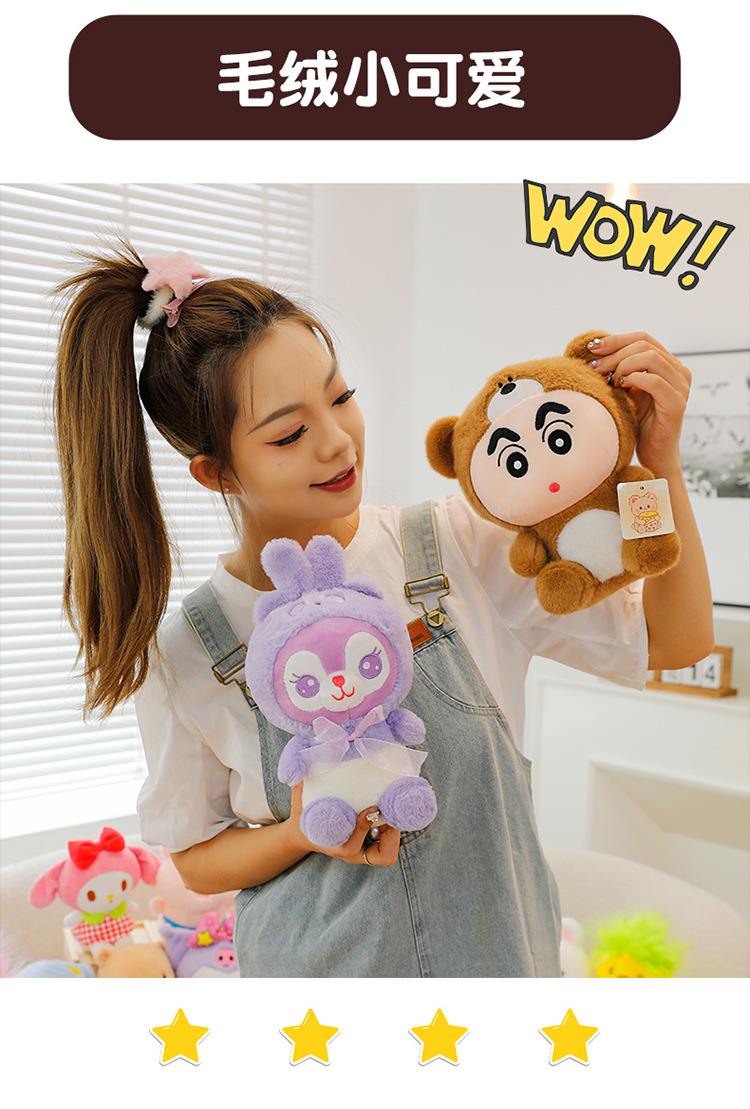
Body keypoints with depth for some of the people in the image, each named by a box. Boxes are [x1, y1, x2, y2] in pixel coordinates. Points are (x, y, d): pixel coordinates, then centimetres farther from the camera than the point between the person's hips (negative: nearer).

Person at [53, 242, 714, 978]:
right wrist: (303, 837, -21)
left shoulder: (461, 547, -13)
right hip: (323, 967, -1)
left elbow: (675, 642, -8)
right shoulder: (186, 659, -15)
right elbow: (196, 857, -2)